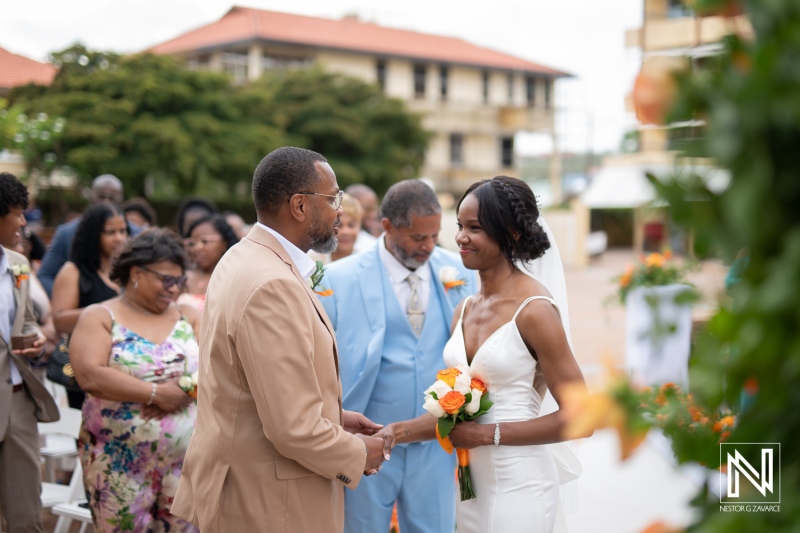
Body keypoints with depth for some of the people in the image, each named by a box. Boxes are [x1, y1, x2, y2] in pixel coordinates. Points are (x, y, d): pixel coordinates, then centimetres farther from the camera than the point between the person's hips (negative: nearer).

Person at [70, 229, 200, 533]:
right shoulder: (100, 318, 1)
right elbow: (90, 376, -15)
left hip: (185, 459, 3)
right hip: (119, 463, -3)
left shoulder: (188, 317, 12)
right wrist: (156, 393, -15)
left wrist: (184, 390, -17)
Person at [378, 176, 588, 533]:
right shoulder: (464, 309, 6)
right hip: (470, 480, 6)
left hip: (518, 485, -6)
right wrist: (397, 433, -3)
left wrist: (490, 433, -14)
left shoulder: (534, 310, -14)